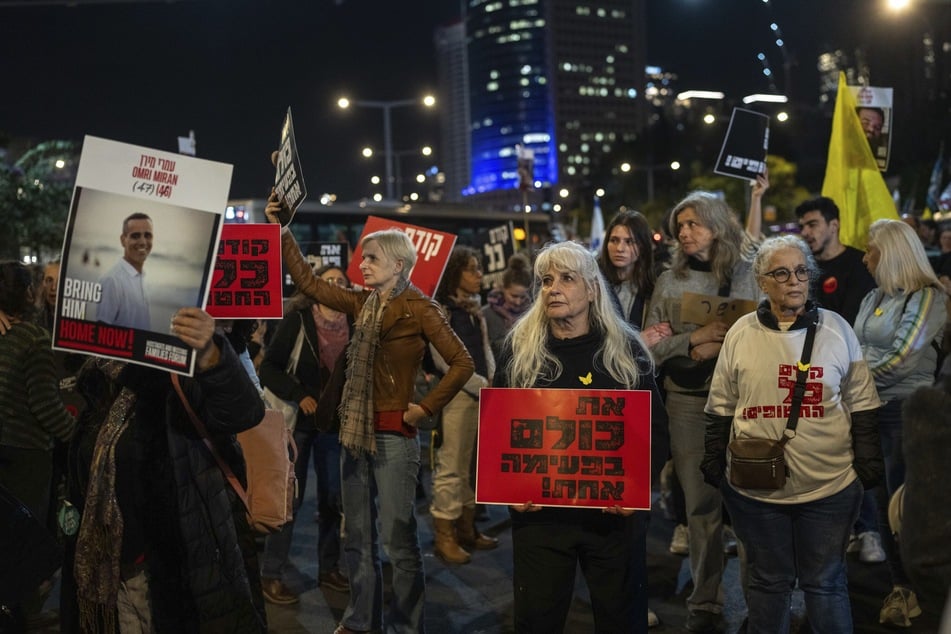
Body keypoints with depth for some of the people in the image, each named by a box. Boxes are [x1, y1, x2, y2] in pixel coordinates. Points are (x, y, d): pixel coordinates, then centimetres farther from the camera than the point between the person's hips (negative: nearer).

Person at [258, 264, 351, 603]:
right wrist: (299, 395, -16)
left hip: (335, 422, 4)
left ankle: (328, 569, 22)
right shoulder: (297, 319, -7)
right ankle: (271, 575, 8)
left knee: (333, 498, 9)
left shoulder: (353, 325, 1)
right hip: (298, 420, -3)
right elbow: (270, 368, -7)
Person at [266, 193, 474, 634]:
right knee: (357, 535, 14)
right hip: (356, 431, 7)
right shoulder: (363, 303, 9)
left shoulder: (419, 308, -9)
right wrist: (281, 232, 3)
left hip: (394, 435, -7)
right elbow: (309, 283, 8)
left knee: (398, 537, 0)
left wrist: (425, 408, -12)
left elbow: (462, 363, -11)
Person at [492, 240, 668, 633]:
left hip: (615, 511, 0)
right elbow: (494, 426, 5)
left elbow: (656, 428, 2)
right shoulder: (520, 348, 2)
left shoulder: (626, 349, 1)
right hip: (539, 510, 0)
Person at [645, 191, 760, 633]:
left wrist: (720, 348, -14)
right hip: (688, 403, 1)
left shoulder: (749, 275, 3)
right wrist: (697, 337, -14)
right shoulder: (669, 281, 6)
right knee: (701, 504, 4)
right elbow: (652, 347, 1)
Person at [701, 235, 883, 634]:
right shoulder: (741, 333, -1)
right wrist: (713, 466, 4)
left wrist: (868, 466, 0)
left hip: (829, 487, 0)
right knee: (768, 582, 14)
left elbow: (861, 405, 3)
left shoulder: (837, 329, -1)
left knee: (826, 584, 11)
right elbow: (721, 409, 6)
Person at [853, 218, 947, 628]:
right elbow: (856, 350, 9)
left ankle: (915, 590, 11)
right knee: (883, 499, 10)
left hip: (906, 411, -7)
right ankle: (902, 585, 21)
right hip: (872, 409, 7)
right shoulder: (874, 298, 13)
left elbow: (903, 359, -18)